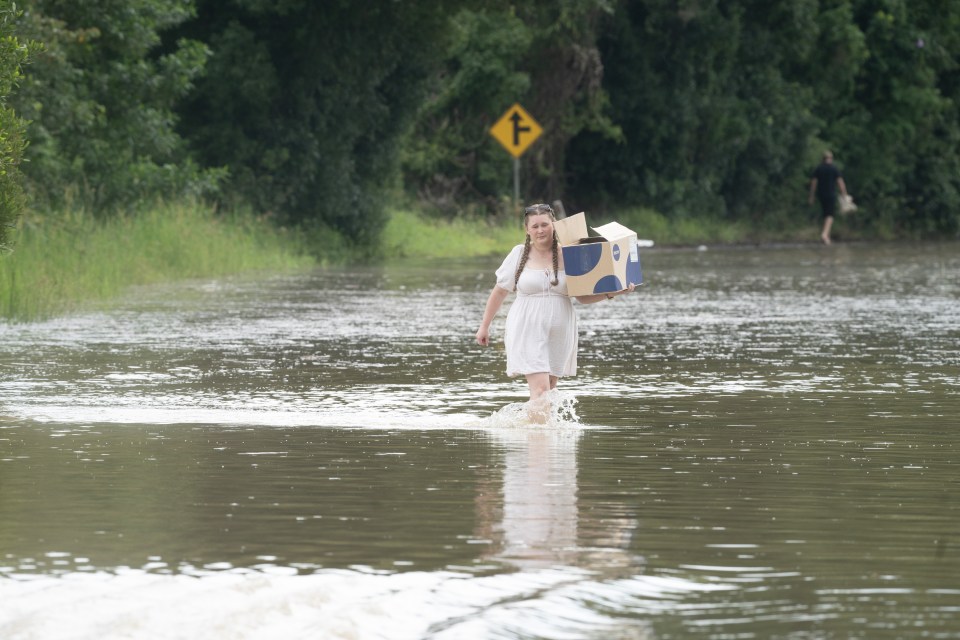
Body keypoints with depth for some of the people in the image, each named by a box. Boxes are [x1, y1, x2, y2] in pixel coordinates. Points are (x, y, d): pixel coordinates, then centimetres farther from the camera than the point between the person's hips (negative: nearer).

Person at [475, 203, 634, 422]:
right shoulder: (519, 254, 1)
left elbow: (583, 297, 9)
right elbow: (500, 291, 11)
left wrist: (611, 293, -7)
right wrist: (484, 326, 15)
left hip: (559, 331, 2)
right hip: (527, 330, -2)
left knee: (549, 390, 8)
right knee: (540, 389, -16)